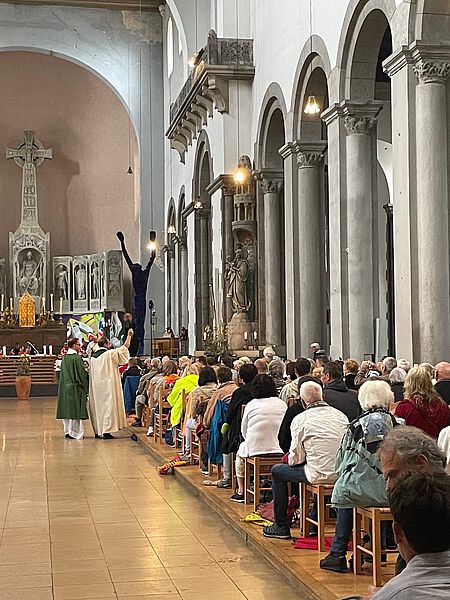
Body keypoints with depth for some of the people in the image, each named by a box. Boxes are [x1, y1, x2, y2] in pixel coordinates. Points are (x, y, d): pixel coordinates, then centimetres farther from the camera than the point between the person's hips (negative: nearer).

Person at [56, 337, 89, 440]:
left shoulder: (65, 358, 8)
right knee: (75, 409, -2)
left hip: (65, 387, 7)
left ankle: (68, 431, 16)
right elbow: (82, 373, -14)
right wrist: (86, 385, -4)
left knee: (67, 409, 12)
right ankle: (74, 432, 0)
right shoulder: (77, 358, -14)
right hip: (75, 388, -7)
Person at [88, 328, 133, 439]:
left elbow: (91, 374, 14)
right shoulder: (109, 354, -10)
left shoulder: (93, 357, 8)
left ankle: (97, 431, 17)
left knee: (97, 406, 12)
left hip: (96, 386, 7)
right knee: (108, 405, -5)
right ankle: (106, 431, -10)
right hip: (108, 384, -6)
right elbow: (125, 347, -3)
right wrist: (129, 335, 9)